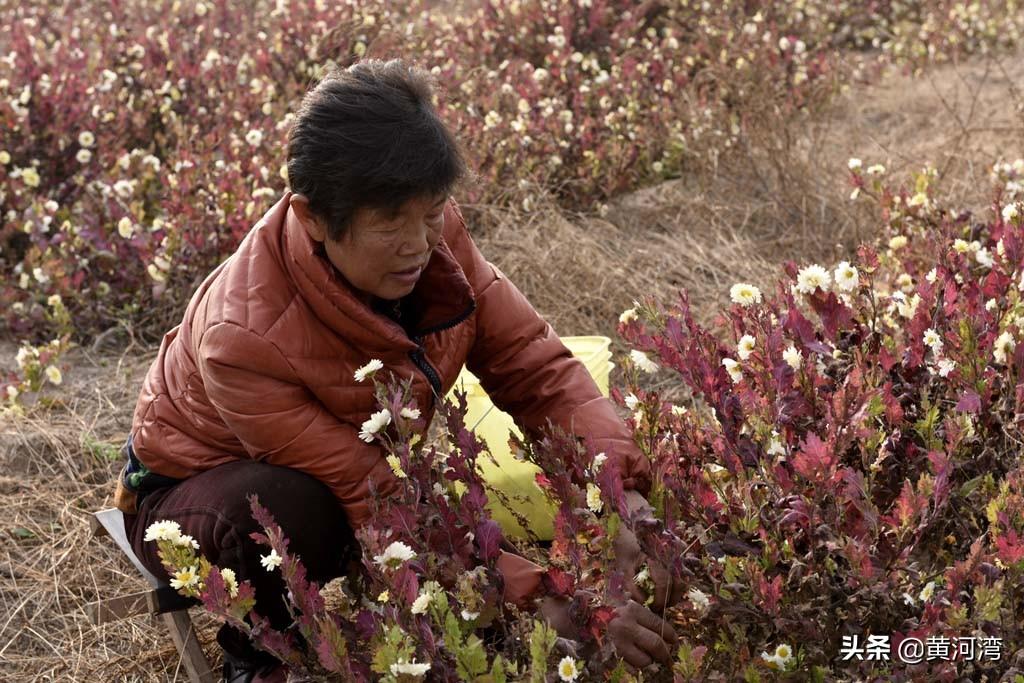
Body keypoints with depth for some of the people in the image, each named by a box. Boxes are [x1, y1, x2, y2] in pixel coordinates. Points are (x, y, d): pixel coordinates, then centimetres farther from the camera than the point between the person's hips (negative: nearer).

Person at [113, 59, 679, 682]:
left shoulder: (434, 237, -23)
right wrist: (544, 596, -42)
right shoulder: (242, 339, -38)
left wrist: (621, 488, -35)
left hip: (361, 461, 6)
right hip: (198, 497, -6)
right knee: (288, 510, -38)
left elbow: (532, 362, -18)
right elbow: (379, 502, -35)